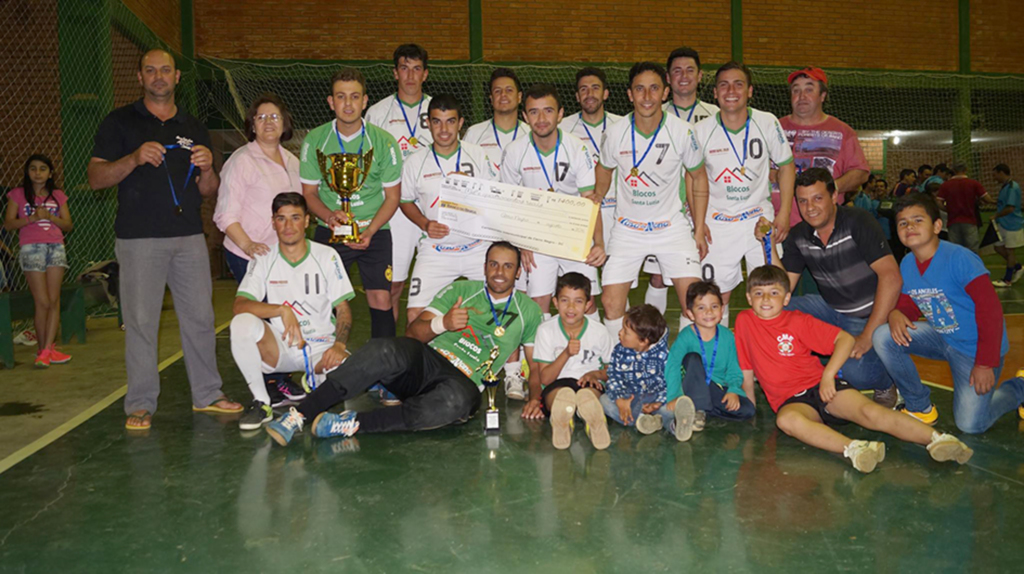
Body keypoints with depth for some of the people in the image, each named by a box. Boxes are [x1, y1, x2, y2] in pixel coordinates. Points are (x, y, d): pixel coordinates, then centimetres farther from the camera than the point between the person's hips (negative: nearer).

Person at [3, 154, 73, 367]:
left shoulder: (57, 196, 12)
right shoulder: (18, 194, 6)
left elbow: (68, 225, 8)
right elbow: (8, 224, 0)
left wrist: (50, 216, -8)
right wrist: (33, 217, -13)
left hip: (56, 247, 3)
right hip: (31, 248, -3)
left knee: (54, 300, -3)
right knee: (42, 302, -6)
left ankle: (47, 350, -2)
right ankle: (43, 349, 6)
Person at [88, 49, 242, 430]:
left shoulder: (194, 129, 15)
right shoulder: (120, 122, 6)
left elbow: (207, 192, 15)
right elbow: (95, 178, -2)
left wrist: (207, 169, -7)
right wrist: (134, 159, -17)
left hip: (189, 236, 3)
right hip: (139, 238, -3)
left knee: (200, 317, 6)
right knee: (141, 322, -3)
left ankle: (207, 394, 18)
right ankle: (140, 405, 7)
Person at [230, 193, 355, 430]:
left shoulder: (327, 256, 0)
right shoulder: (263, 259, 0)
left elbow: (343, 309, 0)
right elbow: (240, 306, -13)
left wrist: (339, 345, -19)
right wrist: (282, 309, -29)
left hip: (321, 349, 0)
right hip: (279, 348, 1)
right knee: (242, 323, -29)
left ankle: (315, 381, 8)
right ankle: (261, 403, -11)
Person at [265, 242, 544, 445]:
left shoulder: (528, 310, 15)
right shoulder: (461, 289, 15)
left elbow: (537, 364, 17)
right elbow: (412, 332, 8)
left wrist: (535, 397, -2)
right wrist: (441, 324, -13)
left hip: (461, 381, -1)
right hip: (425, 360, 1)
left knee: (461, 400, -41)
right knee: (385, 351, -35)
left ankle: (354, 423, -36)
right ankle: (299, 414, -37)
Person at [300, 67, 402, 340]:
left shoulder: (383, 141, -5)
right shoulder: (314, 140, -1)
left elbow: (393, 196, 0)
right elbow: (309, 192, 5)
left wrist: (369, 231, -14)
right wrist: (329, 216, -16)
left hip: (374, 231, -1)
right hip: (329, 232, 1)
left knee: (381, 300, -6)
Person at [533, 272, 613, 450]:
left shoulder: (600, 332, 3)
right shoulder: (546, 330, 0)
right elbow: (544, 378, -4)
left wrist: (597, 374, -8)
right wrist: (566, 353, -20)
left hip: (590, 384, 0)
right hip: (556, 385, 0)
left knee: (588, 393, -39)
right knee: (560, 392, -40)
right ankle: (562, 421, -66)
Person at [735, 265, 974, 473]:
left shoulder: (798, 321, 3)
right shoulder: (744, 321, 6)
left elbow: (845, 339, 0)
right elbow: (747, 370, 13)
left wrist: (828, 375, -10)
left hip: (822, 387, 1)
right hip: (791, 400, -1)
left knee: (868, 411, -28)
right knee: (786, 420, -39)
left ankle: (937, 438, -37)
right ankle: (852, 448, -56)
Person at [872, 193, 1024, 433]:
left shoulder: (959, 258, -24)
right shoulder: (906, 264, -3)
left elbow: (990, 308, -24)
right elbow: (909, 304, 8)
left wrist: (986, 363, -24)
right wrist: (897, 313, -19)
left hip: (974, 347, -6)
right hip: (941, 337, 6)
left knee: (971, 424, -9)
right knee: (883, 336, -16)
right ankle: (920, 407, 1)